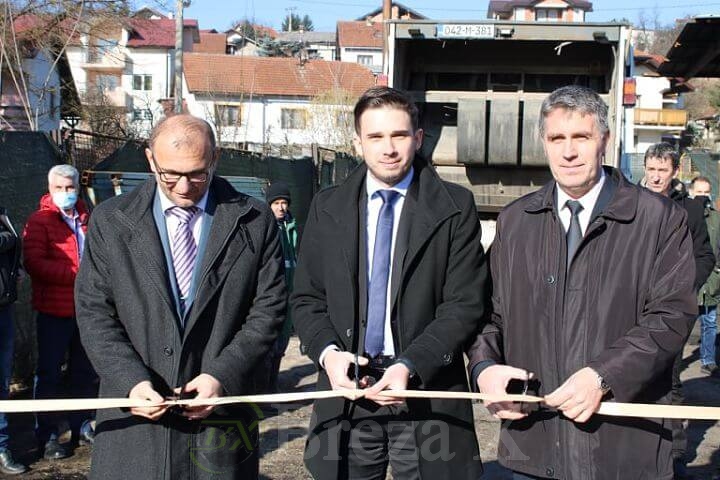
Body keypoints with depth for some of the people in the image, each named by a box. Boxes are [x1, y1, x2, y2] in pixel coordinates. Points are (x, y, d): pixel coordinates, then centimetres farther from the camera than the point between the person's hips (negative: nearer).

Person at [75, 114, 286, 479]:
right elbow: (94, 313, 0)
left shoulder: (254, 220, 0)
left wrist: (222, 375, -11)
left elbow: (268, 307, -1)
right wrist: (131, 381, -13)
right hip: (134, 409, 1)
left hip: (221, 406, 0)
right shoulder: (109, 221, 2)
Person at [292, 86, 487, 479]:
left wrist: (409, 367, -17)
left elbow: (464, 305, -7)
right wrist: (328, 352, -10)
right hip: (346, 390, 2)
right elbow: (306, 298, 8)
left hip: (427, 392, -2)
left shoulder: (454, 207, -2)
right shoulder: (327, 207, 6)